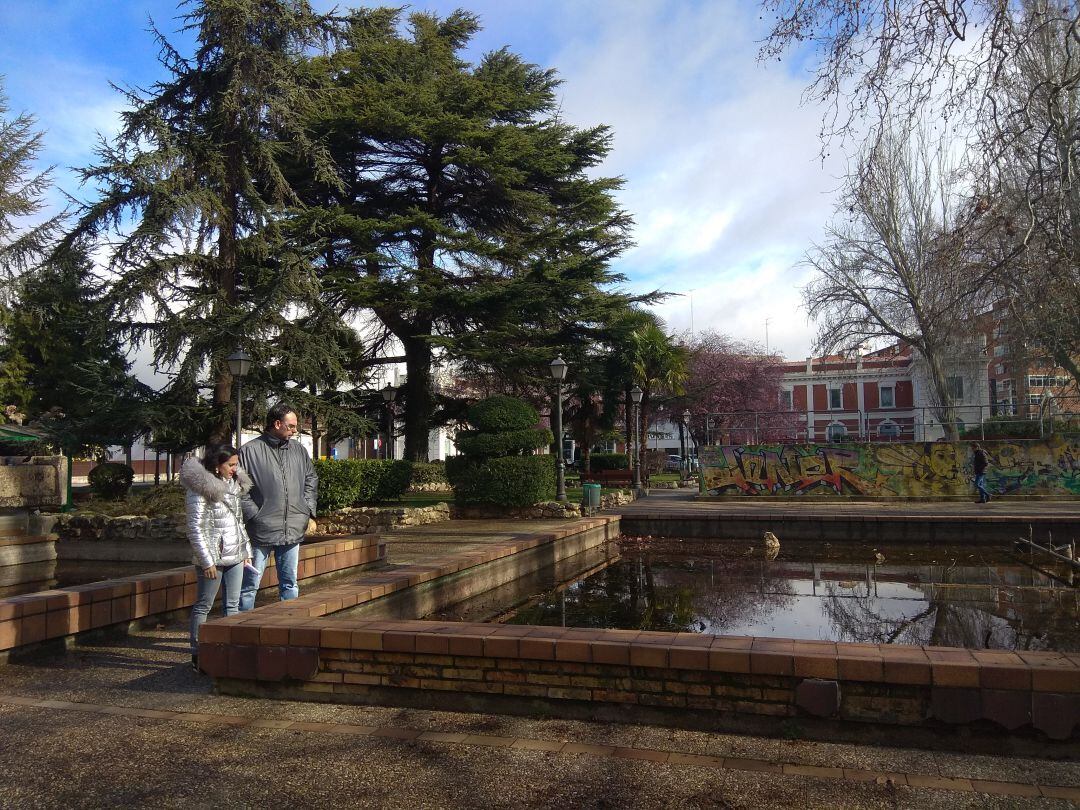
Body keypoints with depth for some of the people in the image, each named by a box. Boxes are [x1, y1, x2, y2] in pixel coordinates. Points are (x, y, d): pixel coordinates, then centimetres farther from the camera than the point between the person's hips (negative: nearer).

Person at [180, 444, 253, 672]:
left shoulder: (233, 484, 12)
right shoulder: (200, 489, -12)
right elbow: (195, 529, -14)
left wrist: (246, 550, 16)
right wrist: (207, 561, -17)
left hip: (235, 556, 7)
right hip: (213, 557, -7)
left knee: (232, 605, 10)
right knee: (203, 606, 3)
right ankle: (197, 655, 10)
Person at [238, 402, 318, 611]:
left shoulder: (298, 450, 9)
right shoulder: (250, 451, -8)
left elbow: (311, 480, 19)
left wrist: (308, 512, 10)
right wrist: (254, 515, -12)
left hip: (294, 530, 5)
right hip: (261, 530, -5)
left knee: (290, 584, 16)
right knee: (250, 585, 2)